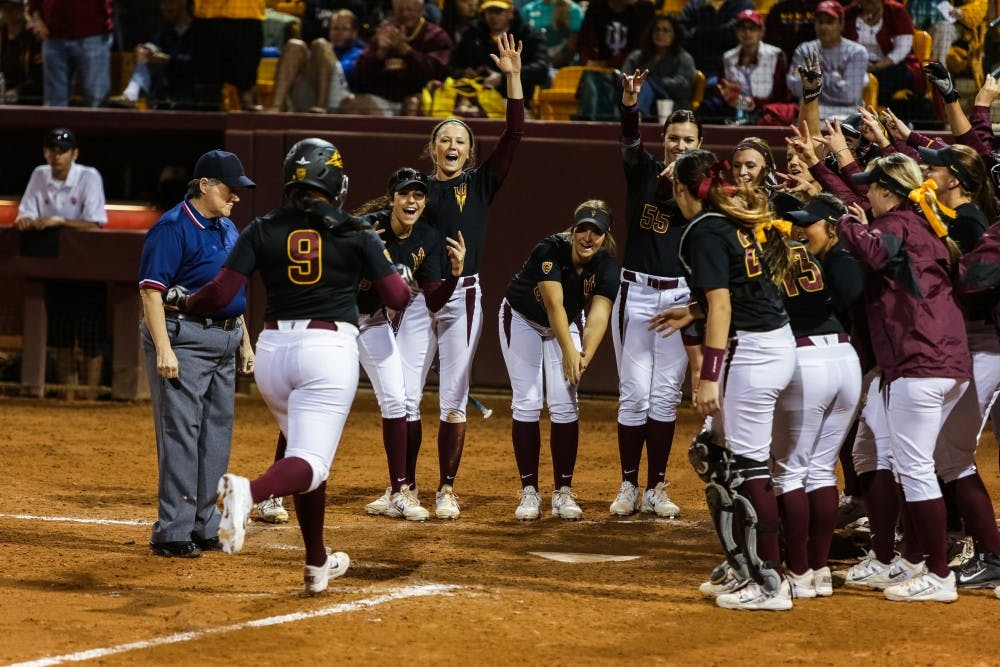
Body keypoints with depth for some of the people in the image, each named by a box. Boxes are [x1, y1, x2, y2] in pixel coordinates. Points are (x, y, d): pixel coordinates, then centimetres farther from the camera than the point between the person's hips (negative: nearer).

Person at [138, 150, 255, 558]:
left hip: (224, 338, 9)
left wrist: (244, 341, 20)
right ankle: (172, 532, -8)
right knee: (181, 432, -10)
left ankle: (203, 527, 18)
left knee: (217, 435, 11)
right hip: (183, 337, -9)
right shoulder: (173, 227, -12)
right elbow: (152, 290, -17)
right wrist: (163, 349, -23)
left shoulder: (227, 229, 15)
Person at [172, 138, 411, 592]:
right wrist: (408, 278, 23)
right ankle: (250, 491, -46)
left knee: (305, 450, 23)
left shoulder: (264, 231, 3)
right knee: (309, 463, -12)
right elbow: (397, 297, 0)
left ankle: (317, 564, 27)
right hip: (330, 350, -4)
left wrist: (183, 301, 17)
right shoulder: (355, 235, -1)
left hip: (273, 349, 4)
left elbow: (220, 292, -3)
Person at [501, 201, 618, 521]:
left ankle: (563, 492, 0)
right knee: (527, 403, -9)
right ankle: (529, 492, -3)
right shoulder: (550, 250, -34)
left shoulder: (607, 267, -23)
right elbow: (554, 305, -41)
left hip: (568, 324, 3)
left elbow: (599, 314, -34)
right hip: (522, 320, -3)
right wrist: (568, 351, -51)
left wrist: (585, 355, -50)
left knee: (565, 405, -6)